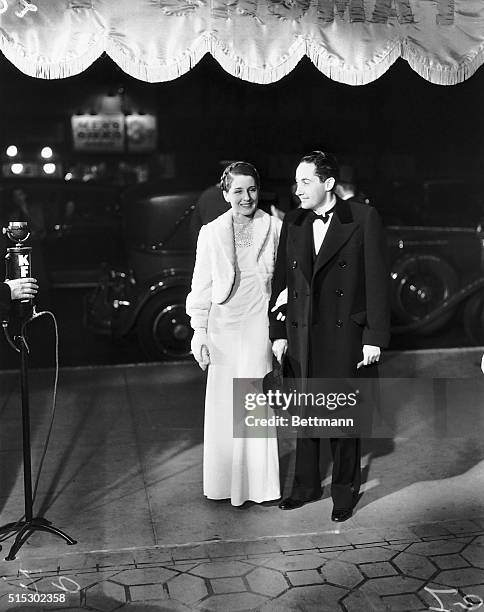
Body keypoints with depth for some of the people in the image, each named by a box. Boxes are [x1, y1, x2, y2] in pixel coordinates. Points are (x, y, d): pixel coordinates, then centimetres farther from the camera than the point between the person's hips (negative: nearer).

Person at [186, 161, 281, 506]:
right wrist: (199, 333, 1)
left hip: (261, 327, 0)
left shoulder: (275, 229, 1)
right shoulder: (211, 233, 2)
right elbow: (201, 287, 4)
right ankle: (226, 482, 21)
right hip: (224, 329, 1)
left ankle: (260, 484, 20)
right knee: (224, 407, 4)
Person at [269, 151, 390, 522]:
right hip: (301, 337, 4)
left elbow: (378, 280, -7)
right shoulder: (292, 224, 7)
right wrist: (278, 332, 6)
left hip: (345, 335, -4)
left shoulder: (363, 219, -6)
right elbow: (282, 281, 10)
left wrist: (375, 337, -10)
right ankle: (306, 485, 32)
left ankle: (345, 491, 27)